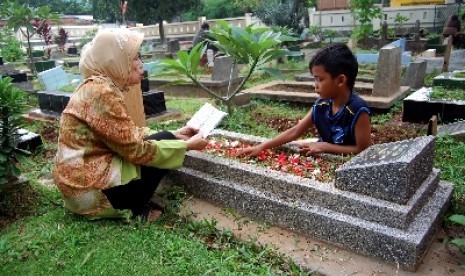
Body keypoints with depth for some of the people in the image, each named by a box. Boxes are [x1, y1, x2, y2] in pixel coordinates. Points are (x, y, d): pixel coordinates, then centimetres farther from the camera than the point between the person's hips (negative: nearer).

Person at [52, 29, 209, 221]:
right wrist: (187, 145, -12)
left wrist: (174, 135, 5)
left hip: (83, 173, 9)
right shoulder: (103, 92, -21)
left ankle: (132, 204, 9)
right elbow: (136, 150, -21)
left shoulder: (97, 86, 9)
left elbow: (130, 137, 9)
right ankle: (131, 210, 5)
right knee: (160, 154, -6)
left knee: (162, 142, 10)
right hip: (88, 187, -9)